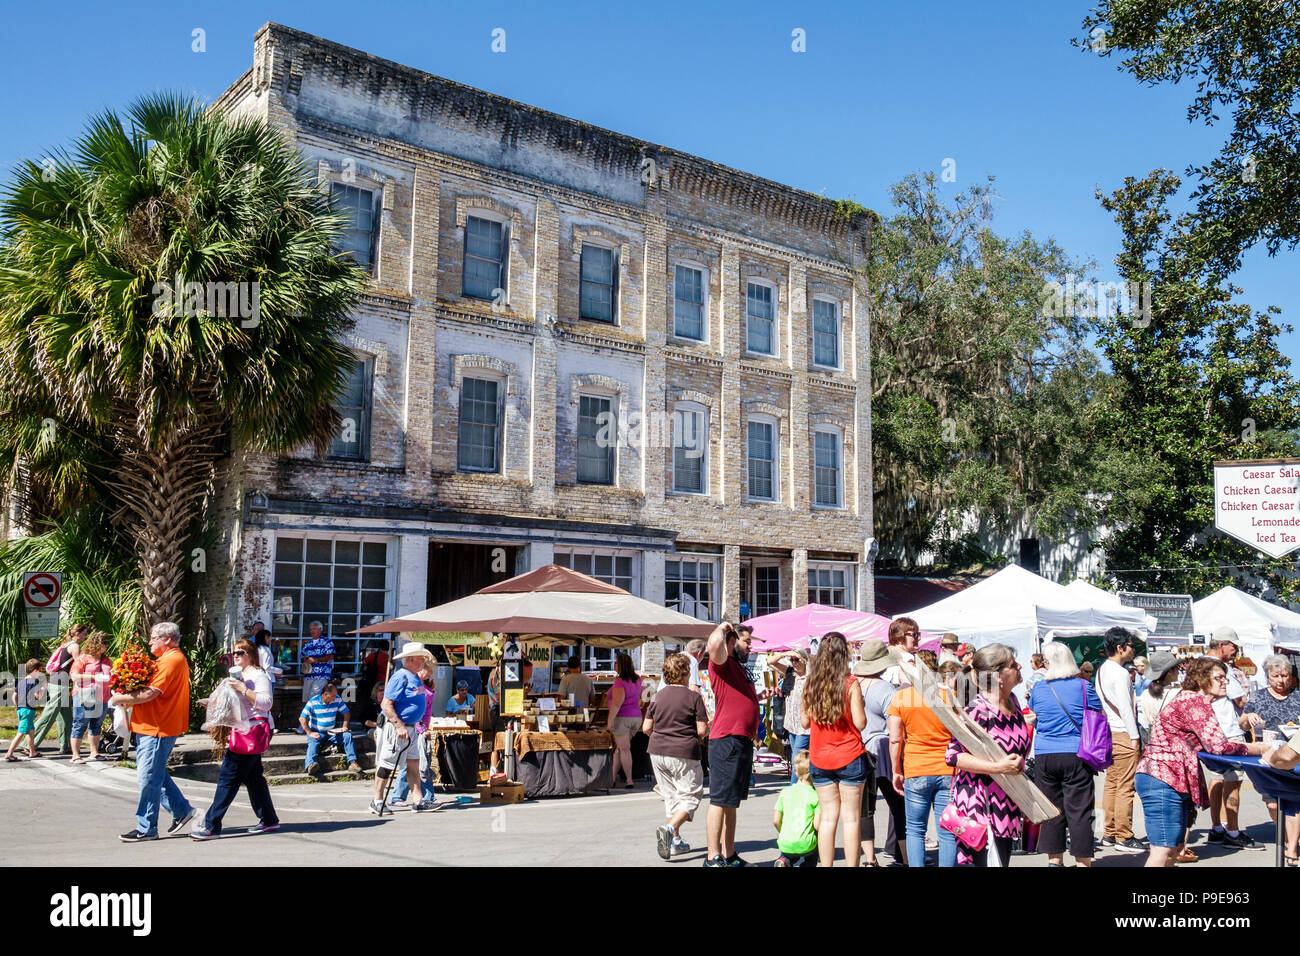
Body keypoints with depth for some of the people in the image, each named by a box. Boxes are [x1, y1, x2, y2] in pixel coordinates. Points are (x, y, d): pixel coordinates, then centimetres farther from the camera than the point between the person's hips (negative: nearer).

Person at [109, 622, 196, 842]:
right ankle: (181, 810, 24)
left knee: (148, 778, -4)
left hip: (158, 728, -11)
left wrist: (120, 699, -11)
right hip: (151, 727, 11)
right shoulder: (169, 659, 19)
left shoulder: (172, 660, -16)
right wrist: (127, 699, 5)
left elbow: (150, 693, -22)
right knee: (155, 775, 16)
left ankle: (146, 829, 3)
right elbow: (151, 690, 21)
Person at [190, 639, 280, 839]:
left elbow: (266, 703, -19)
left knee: (229, 777, -11)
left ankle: (211, 826, -10)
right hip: (244, 731, 10)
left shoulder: (258, 675, -8)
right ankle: (269, 820, 19)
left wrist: (242, 689, -23)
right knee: (253, 777, 12)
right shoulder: (240, 676, 22)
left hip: (255, 730, -10)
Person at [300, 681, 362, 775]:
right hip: (317, 733, -3)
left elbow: (346, 713, 11)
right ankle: (311, 764, -59)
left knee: (347, 736, -18)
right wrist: (310, 733, -20)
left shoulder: (337, 700, 0)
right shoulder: (313, 702, -10)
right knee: (313, 742, -34)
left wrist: (344, 727, -4)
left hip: (332, 732, 3)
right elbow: (302, 719, -12)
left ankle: (352, 762, -24)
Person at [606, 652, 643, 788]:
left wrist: (610, 720, -20)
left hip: (622, 717, -8)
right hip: (636, 717, 8)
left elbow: (617, 703, -23)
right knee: (618, 747, 17)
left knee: (624, 748, -1)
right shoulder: (637, 680, 6)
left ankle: (629, 781, 0)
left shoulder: (620, 682, -17)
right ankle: (612, 777, 20)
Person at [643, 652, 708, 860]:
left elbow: (646, 728, 7)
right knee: (690, 796, 4)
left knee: (671, 796, 17)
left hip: (658, 752, 5)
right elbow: (702, 730, -10)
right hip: (684, 753, -5)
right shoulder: (694, 697, -8)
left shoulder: (658, 697, 5)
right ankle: (669, 829, -19)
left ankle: (675, 841, 18)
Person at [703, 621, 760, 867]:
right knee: (720, 801, -7)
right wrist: (723, 627, -11)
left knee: (731, 802, 14)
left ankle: (729, 856, 20)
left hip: (743, 742, 10)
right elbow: (714, 643, -30)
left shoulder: (740, 668, 21)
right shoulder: (722, 664, -8)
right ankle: (713, 858, -4)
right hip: (727, 740, -10)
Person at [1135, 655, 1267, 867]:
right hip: (1162, 779, -11)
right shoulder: (1194, 700, -12)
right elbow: (1216, 745, -18)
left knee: (1171, 849, 13)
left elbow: (1211, 744, 20)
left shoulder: (1195, 701, 21)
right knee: (1164, 850, -14)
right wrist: (1256, 749, -5)